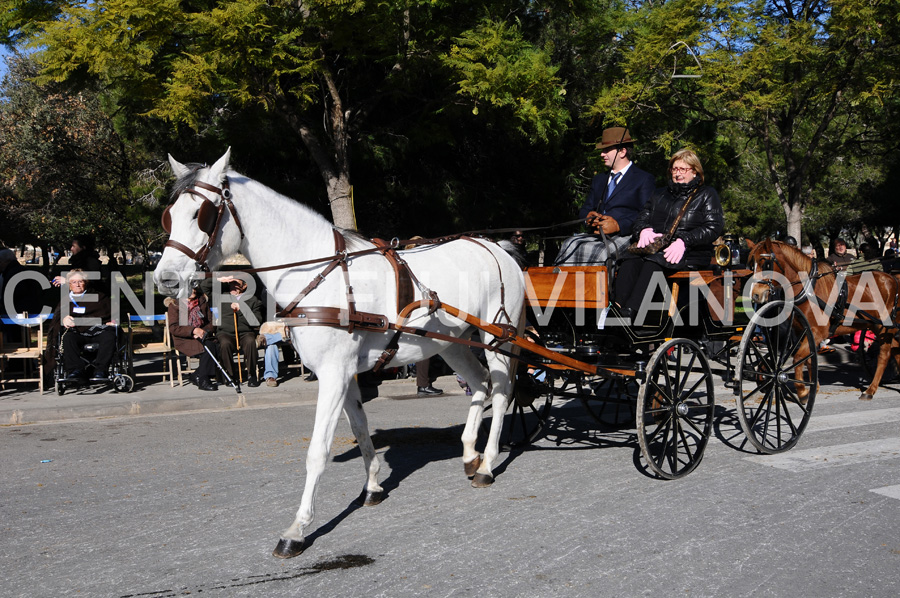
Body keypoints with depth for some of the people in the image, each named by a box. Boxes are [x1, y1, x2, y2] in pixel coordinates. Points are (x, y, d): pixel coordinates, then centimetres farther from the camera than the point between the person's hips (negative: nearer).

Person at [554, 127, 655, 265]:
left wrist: (619, 225, -18)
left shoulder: (644, 179, 8)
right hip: (598, 236, 6)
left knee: (592, 249, -37)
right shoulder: (599, 179, 30)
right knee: (570, 245, -27)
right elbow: (584, 210, 25)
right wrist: (588, 217, -1)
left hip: (626, 237, -5)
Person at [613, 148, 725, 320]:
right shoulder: (661, 194, 29)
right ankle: (617, 310, -47)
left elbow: (714, 227, -2)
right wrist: (644, 230, -5)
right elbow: (641, 218, 21)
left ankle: (628, 313, -52)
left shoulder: (707, 194, 13)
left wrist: (684, 241, -17)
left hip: (690, 252, -4)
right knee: (629, 262, -32)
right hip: (655, 247, 5)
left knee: (653, 262, -38)